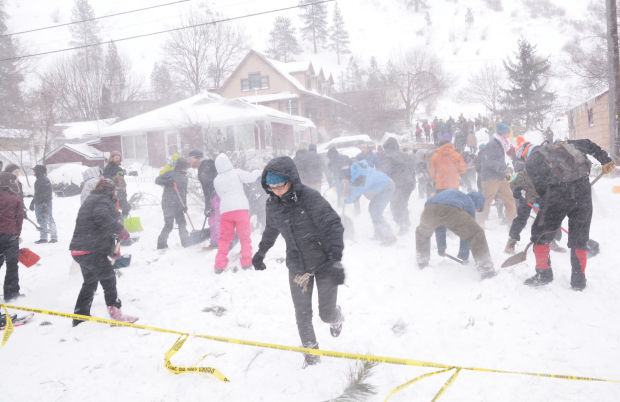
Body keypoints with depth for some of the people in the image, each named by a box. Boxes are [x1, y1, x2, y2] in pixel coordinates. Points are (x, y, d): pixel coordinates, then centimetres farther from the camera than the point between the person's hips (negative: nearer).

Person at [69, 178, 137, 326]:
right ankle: (115, 313, 3)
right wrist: (119, 229, -21)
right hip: (92, 251, -10)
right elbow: (102, 217, -29)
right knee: (108, 279, 0)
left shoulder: (89, 201, 25)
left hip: (79, 249, 10)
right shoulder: (103, 201, -8)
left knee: (89, 283, 18)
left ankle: (80, 316, 24)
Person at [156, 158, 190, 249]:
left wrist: (185, 204, 9)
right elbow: (157, 180, -6)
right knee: (169, 225, -5)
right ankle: (161, 244, 5)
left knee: (182, 224, 9)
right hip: (169, 204, -7)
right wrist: (167, 182, -23)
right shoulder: (170, 174, -2)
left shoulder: (184, 177, 15)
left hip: (179, 205, 7)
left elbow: (184, 192, 18)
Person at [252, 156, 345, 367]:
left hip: (323, 262, -4)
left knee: (326, 313, 6)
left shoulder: (310, 197, -22)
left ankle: (337, 317, 43)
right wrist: (260, 253, 28)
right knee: (302, 314, 5)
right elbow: (271, 230, 16)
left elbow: (333, 225, -24)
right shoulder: (273, 204, -4)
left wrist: (335, 259, -33)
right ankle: (310, 350, 28)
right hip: (297, 266, 4)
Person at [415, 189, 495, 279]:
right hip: (450, 211, -5)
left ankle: (422, 263, 42)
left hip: (429, 209, 5)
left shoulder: (451, 193, 47)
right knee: (477, 234, 10)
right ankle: (486, 271, 5)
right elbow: (467, 232, 32)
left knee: (422, 232, 37)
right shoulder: (470, 203, 32)